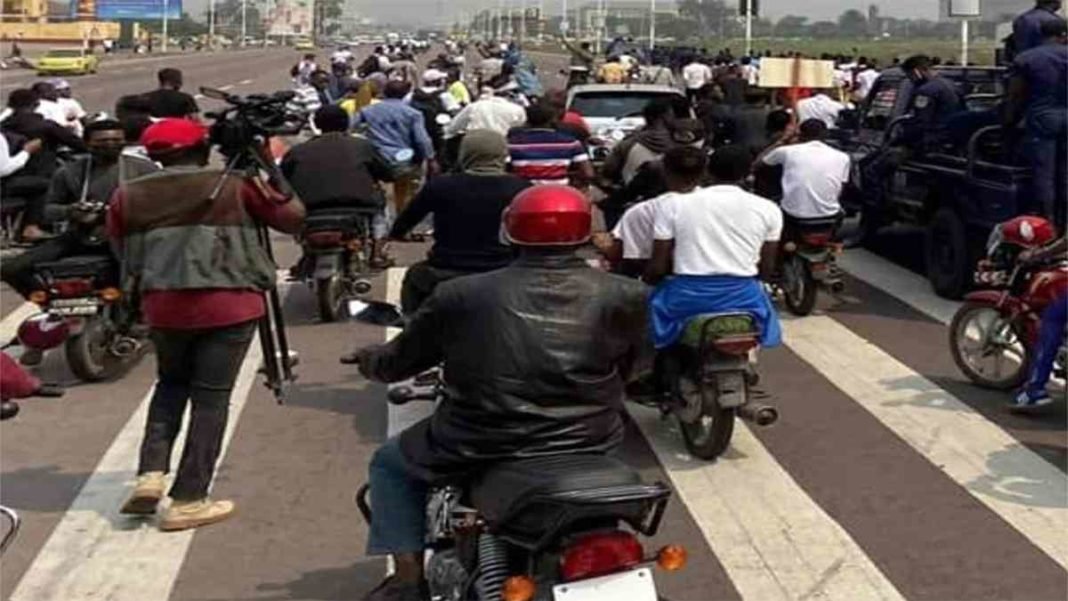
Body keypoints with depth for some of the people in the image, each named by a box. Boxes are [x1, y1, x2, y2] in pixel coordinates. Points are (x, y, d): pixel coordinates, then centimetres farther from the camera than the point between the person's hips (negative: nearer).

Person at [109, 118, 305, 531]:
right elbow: (294, 217, 6)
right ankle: (188, 501, 5)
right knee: (211, 398, 4)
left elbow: (124, 257, 11)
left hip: (162, 305, 3)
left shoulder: (127, 196, 7)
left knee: (171, 383, 24)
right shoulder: (235, 185, 0)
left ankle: (151, 474, 9)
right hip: (229, 304, -3)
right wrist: (270, 178, 22)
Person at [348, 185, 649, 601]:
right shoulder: (626, 297, -6)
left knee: (391, 463, 27)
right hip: (592, 448, 2)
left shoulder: (461, 295, -8)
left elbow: (398, 362, 5)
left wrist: (370, 361, 29)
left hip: (480, 451, -2)